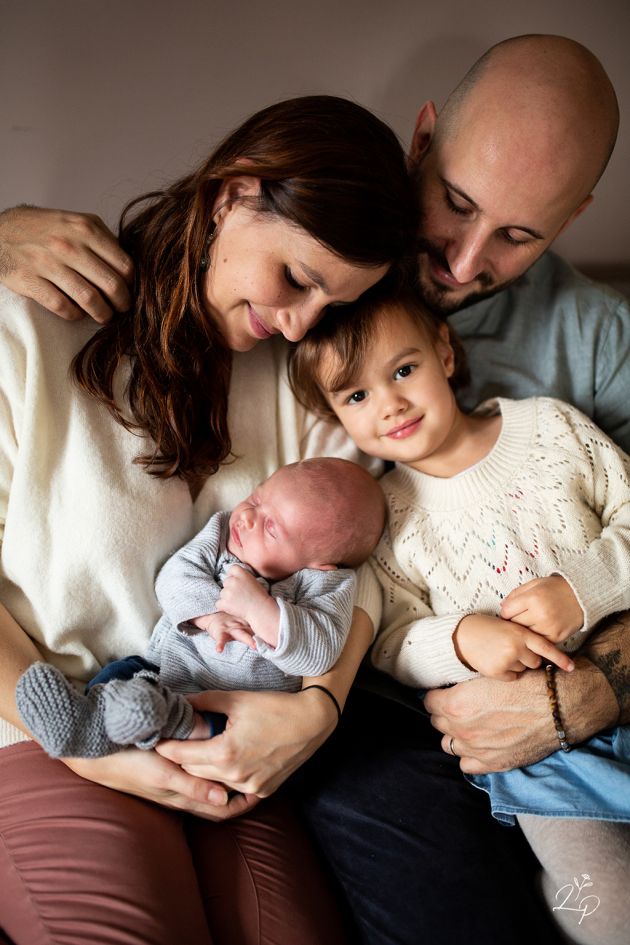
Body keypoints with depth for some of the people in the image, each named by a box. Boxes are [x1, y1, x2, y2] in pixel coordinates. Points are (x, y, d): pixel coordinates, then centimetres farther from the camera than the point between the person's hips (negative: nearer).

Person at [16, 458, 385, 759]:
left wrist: (258, 607, -32)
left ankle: (167, 719, -52)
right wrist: (210, 615, -23)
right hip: (171, 668, 5)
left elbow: (321, 652, -23)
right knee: (121, 672, -17)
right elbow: (177, 576, -5)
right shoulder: (223, 528, 4)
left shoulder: (327, 583, -9)